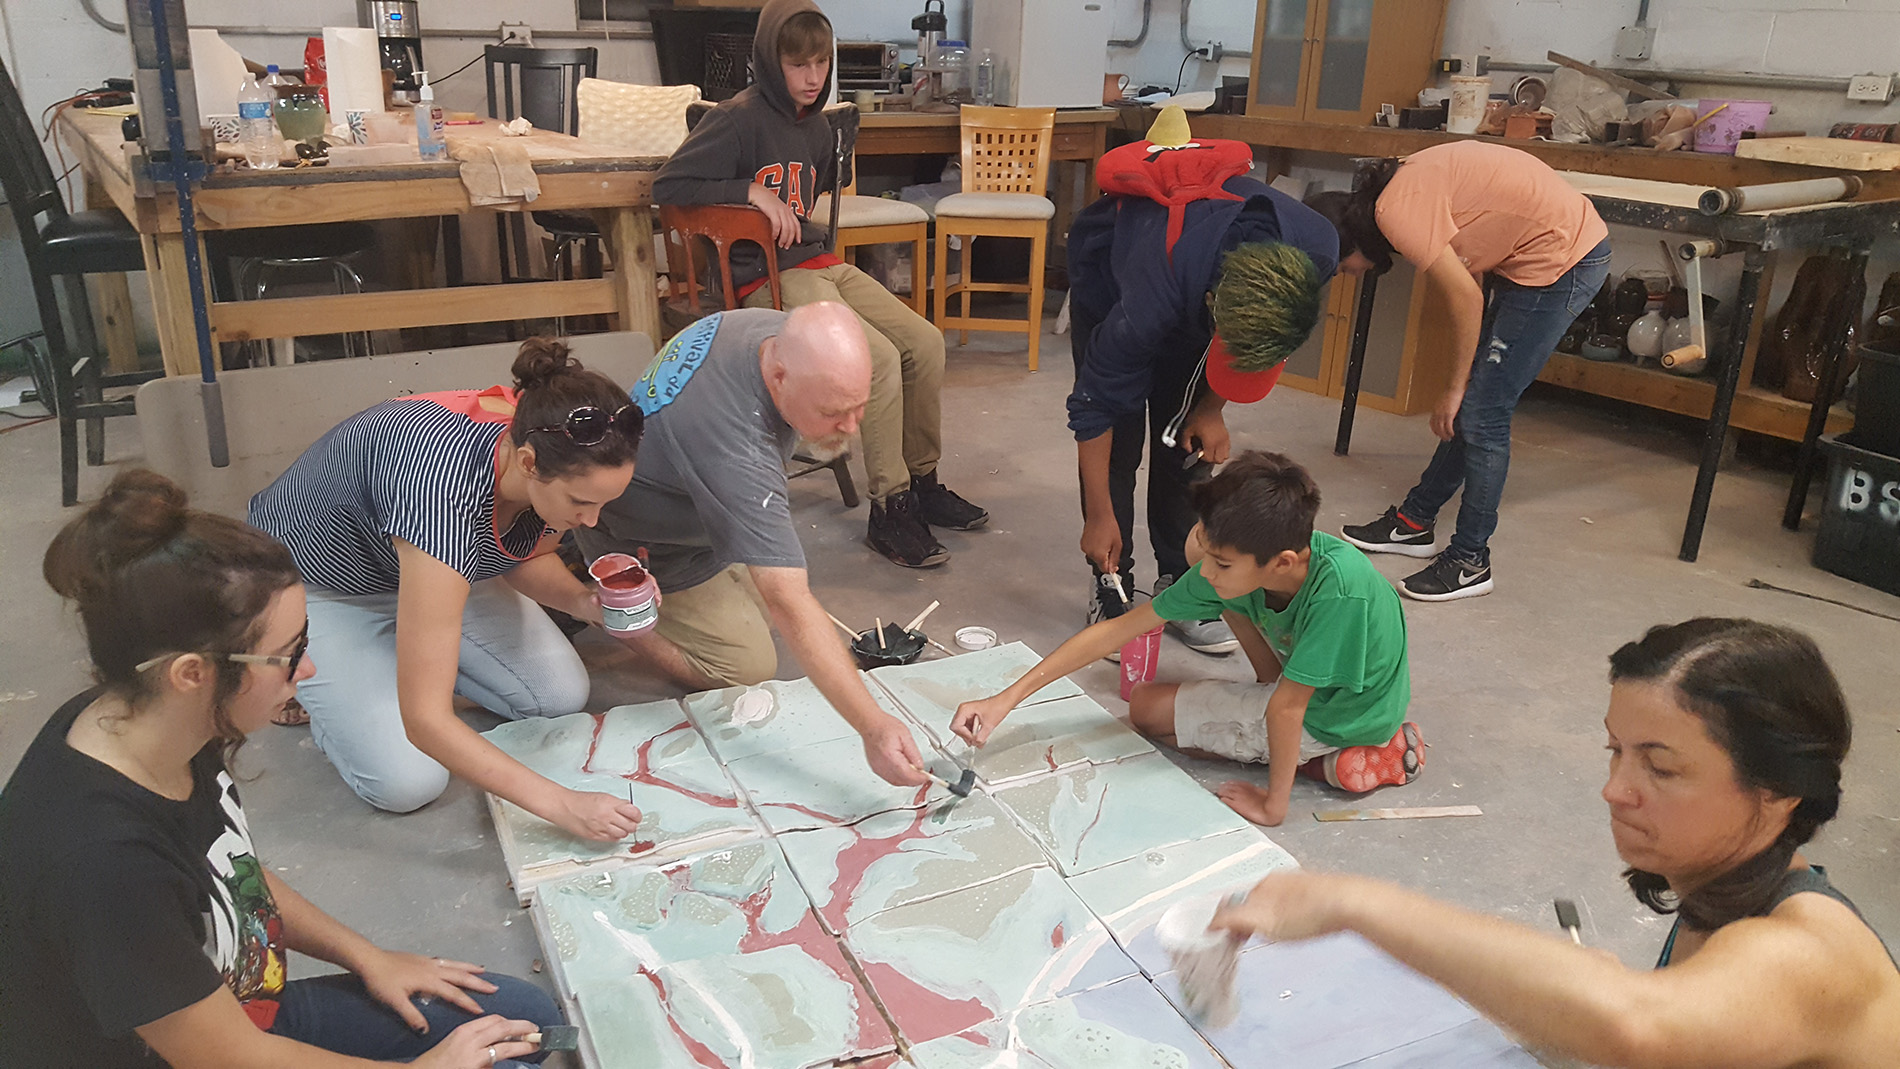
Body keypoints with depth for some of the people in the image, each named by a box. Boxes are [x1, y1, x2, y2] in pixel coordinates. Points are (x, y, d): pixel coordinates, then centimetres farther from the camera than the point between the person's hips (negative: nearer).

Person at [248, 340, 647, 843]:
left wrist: (584, 602, -20)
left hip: (432, 568, 6)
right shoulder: (443, 488, -44)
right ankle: (302, 679, 9)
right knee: (408, 781, -19)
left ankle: (399, 650, 15)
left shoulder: (558, 465, -24)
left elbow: (527, 557, 2)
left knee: (563, 695, -5)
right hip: (311, 585, -6)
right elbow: (426, 719, -41)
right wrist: (559, 805, -40)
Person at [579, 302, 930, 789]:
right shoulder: (738, 457, -47)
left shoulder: (774, 328, -21)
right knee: (749, 668, -4)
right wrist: (872, 727, -53)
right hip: (646, 546, -8)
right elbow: (791, 606, -49)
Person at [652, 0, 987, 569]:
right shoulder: (738, 119, -7)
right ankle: (888, 510, -15)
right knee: (880, 359, -26)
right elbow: (667, 186, -13)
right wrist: (751, 192, -18)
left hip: (821, 263, 8)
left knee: (925, 342, -7)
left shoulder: (815, 126, 16)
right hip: (768, 280, -8)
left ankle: (922, 480, 8)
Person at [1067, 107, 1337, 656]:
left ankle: (1180, 585, 10)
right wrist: (1100, 517, -22)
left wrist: (1212, 405, -11)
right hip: (1109, 274, -3)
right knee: (1117, 436, -10)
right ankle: (1112, 590, 3)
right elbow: (1094, 405, -29)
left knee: (1188, 439, -1)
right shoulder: (1150, 305, -45)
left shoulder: (1315, 253, -34)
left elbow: (1264, 328, -9)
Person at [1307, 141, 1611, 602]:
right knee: (1473, 407, 15)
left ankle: (1470, 562, 6)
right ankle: (1414, 522, 26)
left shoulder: (1396, 212, -19)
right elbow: (1469, 288, 10)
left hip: (1562, 257, -10)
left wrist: (1454, 390, -8)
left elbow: (1466, 299, -18)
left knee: (1483, 415, -5)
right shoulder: (1399, 187, 9)